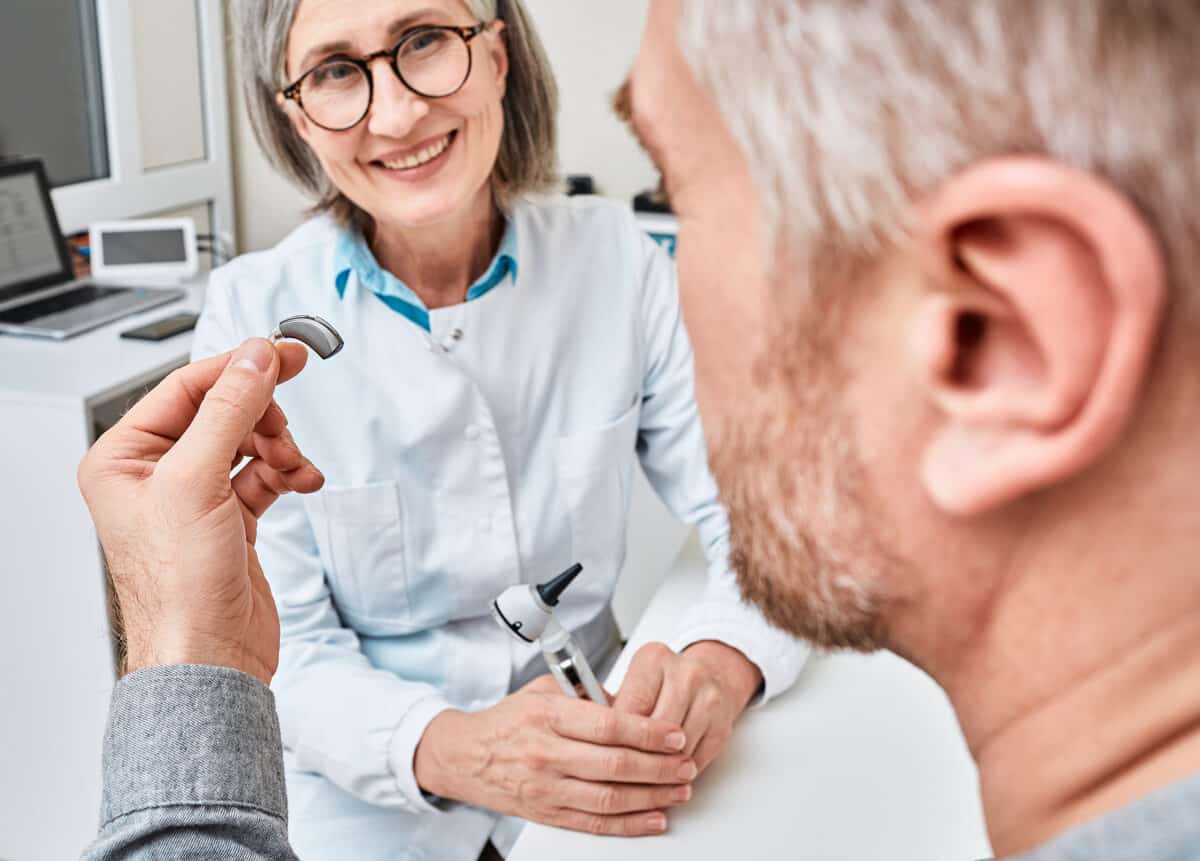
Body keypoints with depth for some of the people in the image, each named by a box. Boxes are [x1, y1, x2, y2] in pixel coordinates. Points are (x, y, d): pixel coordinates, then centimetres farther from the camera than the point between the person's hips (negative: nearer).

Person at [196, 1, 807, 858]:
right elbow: (280, 651, -11)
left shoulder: (614, 256, -7)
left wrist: (720, 662, -27)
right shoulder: (253, 315, -12)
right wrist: (445, 750, -30)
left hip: (597, 779, 2)